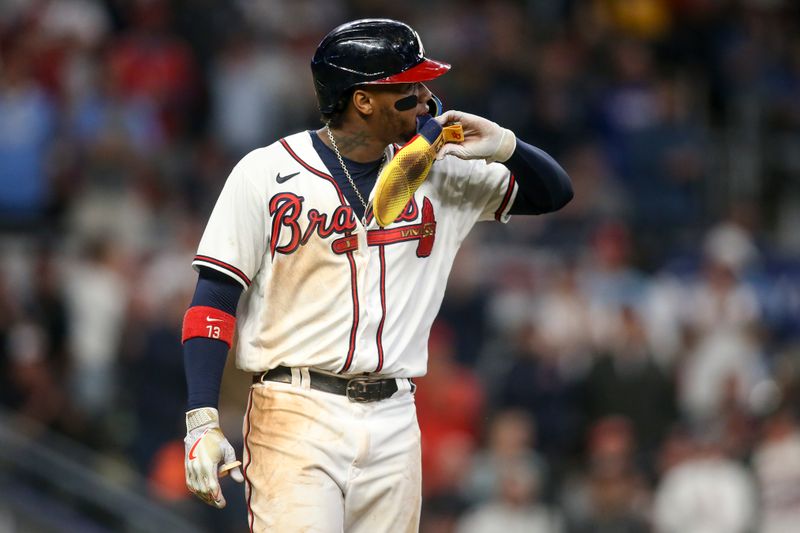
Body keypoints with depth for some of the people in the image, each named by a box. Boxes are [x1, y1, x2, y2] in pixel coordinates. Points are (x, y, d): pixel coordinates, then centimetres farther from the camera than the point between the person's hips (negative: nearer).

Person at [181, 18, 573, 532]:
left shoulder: (437, 171, 10)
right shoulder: (265, 174, -3)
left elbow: (553, 193, 19)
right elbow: (214, 301, -4)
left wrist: (504, 147, -2)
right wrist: (203, 422, -14)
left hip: (394, 422, 5)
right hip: (296, 416, -4)